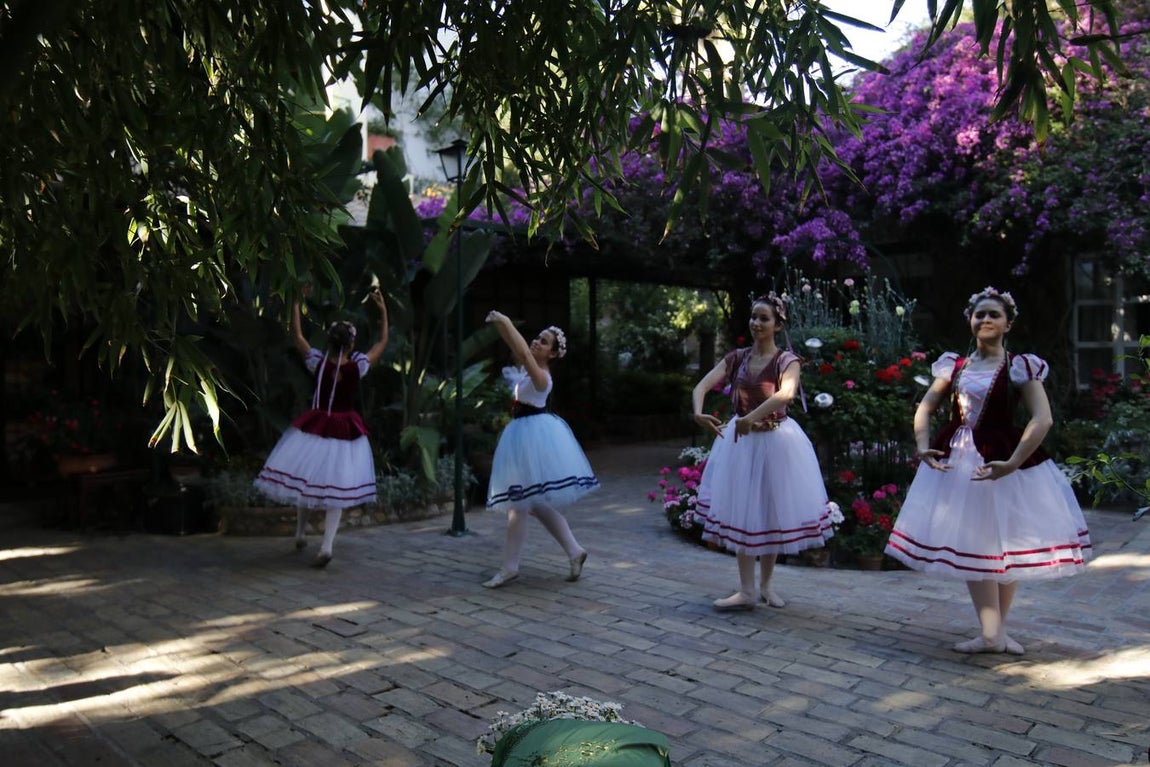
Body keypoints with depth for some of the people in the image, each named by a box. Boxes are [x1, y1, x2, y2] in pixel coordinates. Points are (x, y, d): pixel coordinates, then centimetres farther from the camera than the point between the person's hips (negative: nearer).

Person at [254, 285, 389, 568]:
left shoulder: (318, 362, -9)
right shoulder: (358, 366, -11)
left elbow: (297, 334, 3)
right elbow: (382, 342, 2)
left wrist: (297, 301, 10)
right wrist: (383, 310, 8)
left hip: (314, 426, 1)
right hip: (345, 431, -1)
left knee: (304, 479, 18)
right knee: (336, 488, 1)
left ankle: (300, 534, 31)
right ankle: (326, 546, -9)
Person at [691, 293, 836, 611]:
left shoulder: (787, 361, -9)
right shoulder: (737, 358, 1)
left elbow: (786, 393, -31)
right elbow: (702, 385, -11)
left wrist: (752, 417, -44)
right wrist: (698, 413, -32)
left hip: (775, 441, -3)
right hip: (740, 441, 3)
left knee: (772, 513, 8)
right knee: (740, 513, 2)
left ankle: (765, 585, 26)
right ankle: (747, 591, 10)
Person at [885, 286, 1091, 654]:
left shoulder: (1019, 367, -4)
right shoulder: (954, 365, 8)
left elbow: (1042, 419, -14)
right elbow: (925, 408, 7)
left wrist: (1012, 463, -23)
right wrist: (922, 446, -10)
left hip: (1001, 460, -3)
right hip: (956, 461, 4)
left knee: (1004, 545, 6)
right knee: (969, 546, 5)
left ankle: (995, 630, 19)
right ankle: (993, 633, 15)